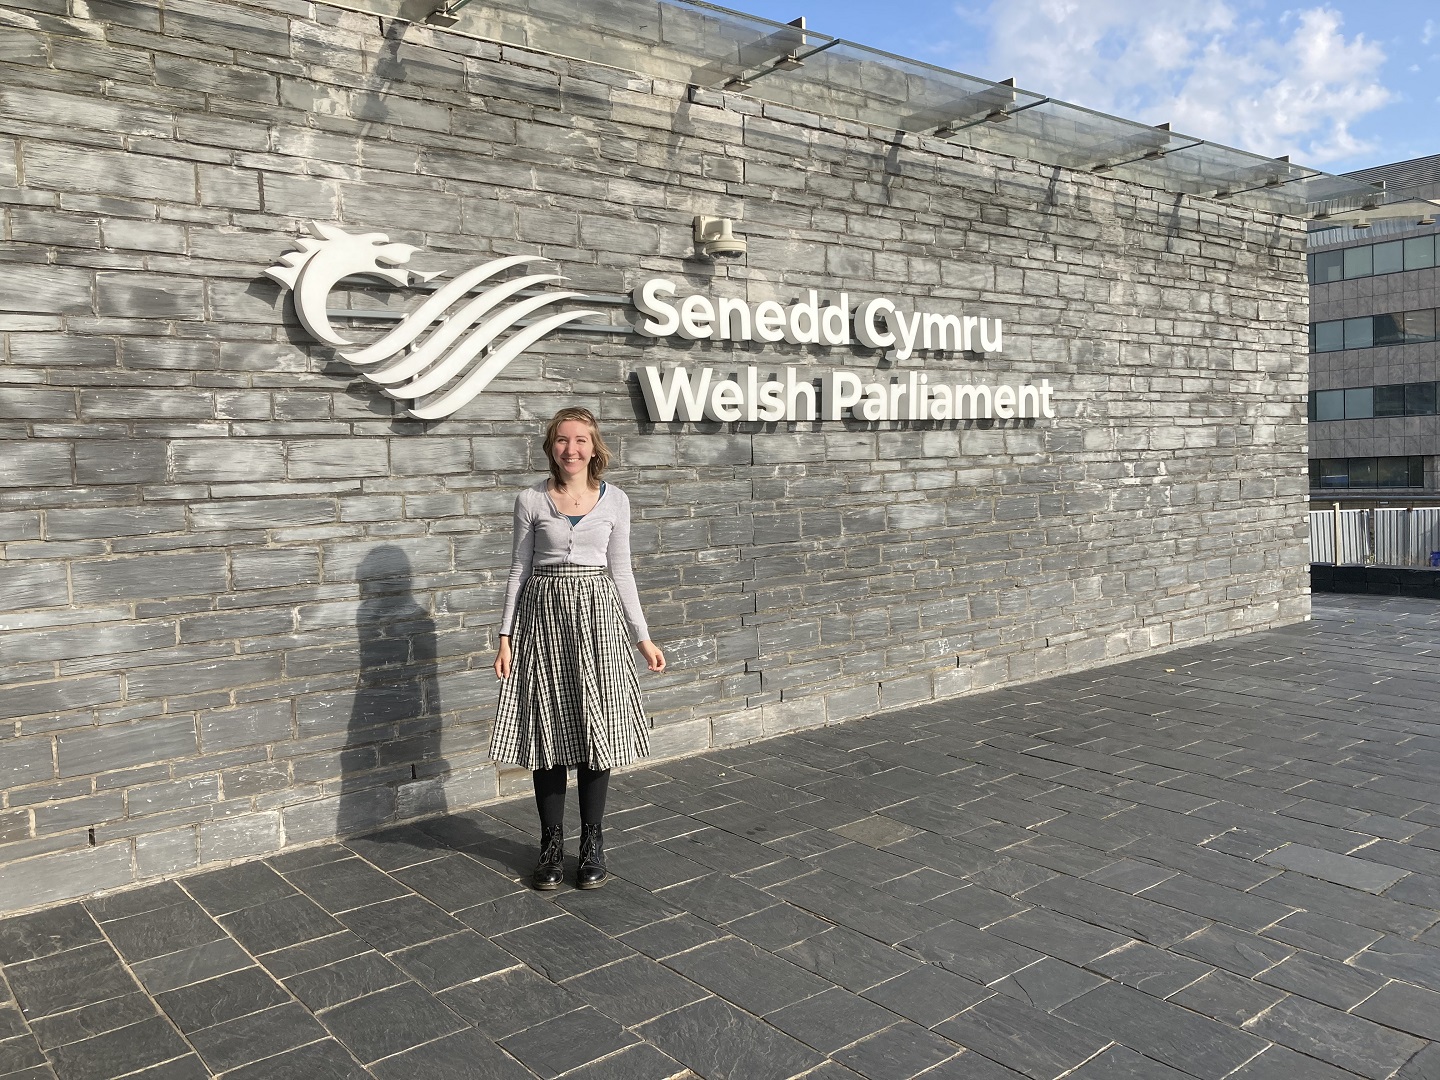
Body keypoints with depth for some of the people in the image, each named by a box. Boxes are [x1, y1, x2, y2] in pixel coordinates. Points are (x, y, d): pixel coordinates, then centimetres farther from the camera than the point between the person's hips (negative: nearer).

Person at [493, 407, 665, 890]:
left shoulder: (615, 501, 3)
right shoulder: (531, 500, 1)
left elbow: (621, 571, 7)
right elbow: (520, 569, 5)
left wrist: (643, 638, 6)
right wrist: (506, 636, 1)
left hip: (596, 615, 1)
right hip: (544, 614, 0)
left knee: (596, 727, 3)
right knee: (548, 730, 4)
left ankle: (592, 842, 19)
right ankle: (552, 844, 19)